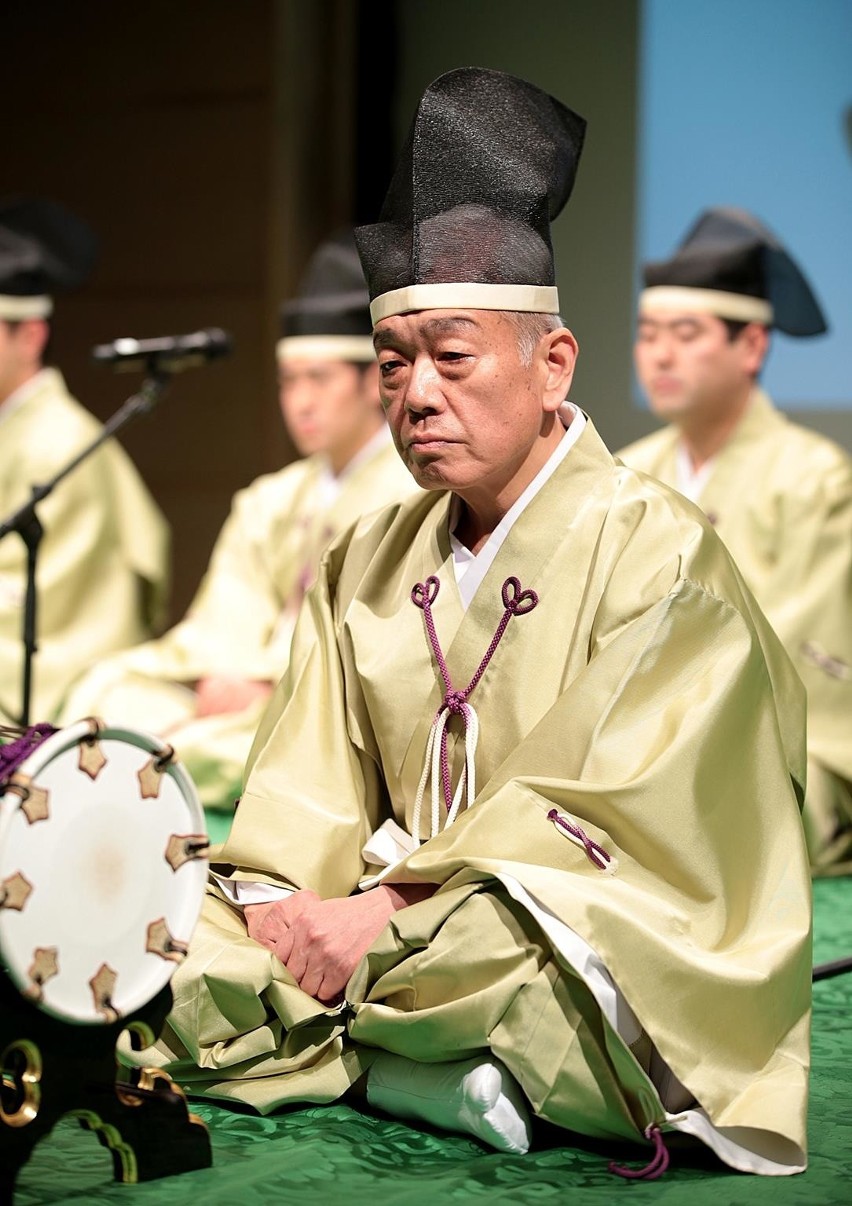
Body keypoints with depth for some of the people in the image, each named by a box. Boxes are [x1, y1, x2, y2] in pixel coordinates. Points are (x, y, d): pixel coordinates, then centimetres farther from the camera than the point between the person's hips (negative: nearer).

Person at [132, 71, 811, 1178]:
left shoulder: (654, 551, -8)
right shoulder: (365, 564, 12)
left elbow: (608, 820, -14)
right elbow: (311, 783, 9)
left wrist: (390, 909, -18)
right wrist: (278, 896, -13)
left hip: (575, 938, -6)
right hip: (388, 914, 6)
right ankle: (425, 1081, -18)